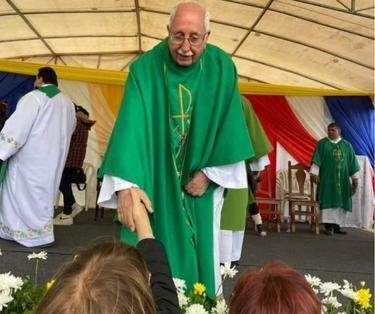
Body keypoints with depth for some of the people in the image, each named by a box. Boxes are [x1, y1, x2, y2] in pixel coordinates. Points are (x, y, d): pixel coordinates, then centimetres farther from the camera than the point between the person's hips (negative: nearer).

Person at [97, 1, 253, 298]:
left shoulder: (222, 68, -11)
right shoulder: (145, 68, -18)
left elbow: (228, 126, -5)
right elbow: (131, 126, -27)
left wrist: (209, 172, -8)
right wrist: (125, 185, -38)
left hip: (200, 179, 2)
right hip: (154, 181, -1)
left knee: (200, 254, 11)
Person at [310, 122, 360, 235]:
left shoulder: (347, 145, 9)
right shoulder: (322, 144, 1)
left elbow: (352, 163, 10)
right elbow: (316, 160, -5)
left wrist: (355, 178, 7)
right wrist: (314, 173, -16)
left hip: (342, 179, 3)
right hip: (327, 178, -3)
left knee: (340, 202, 4)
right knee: (328, 200, -7)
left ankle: (337, 225, 10)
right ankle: (329, 226, -7)